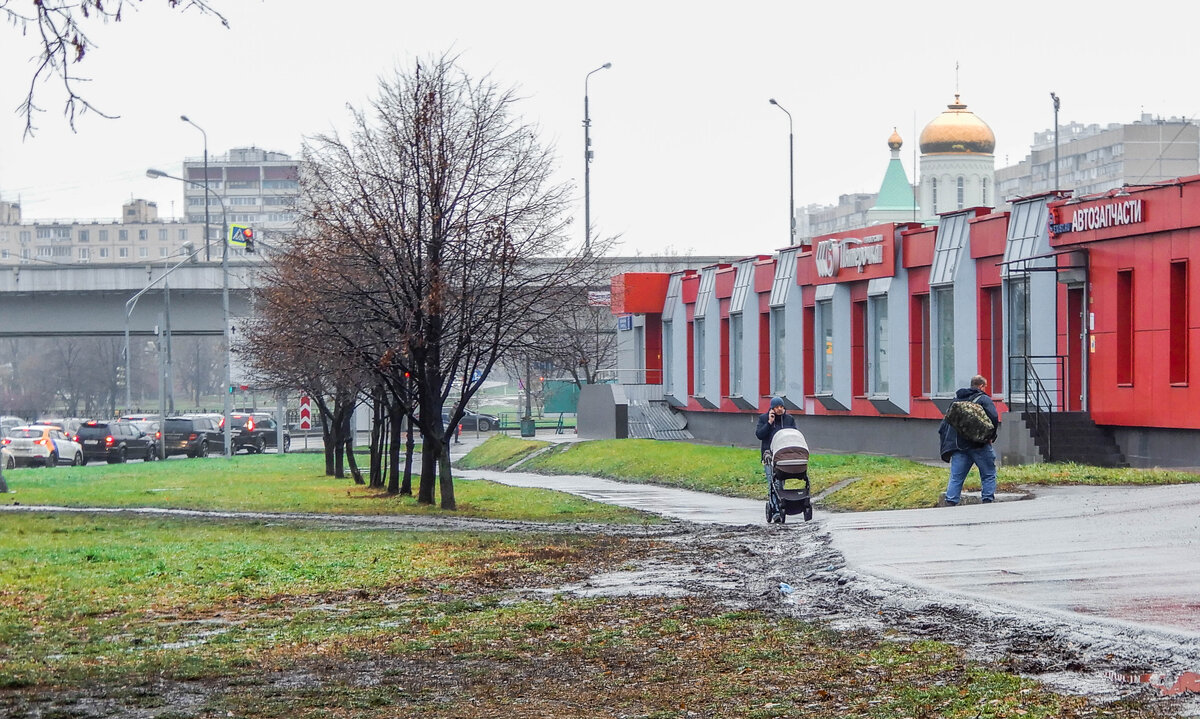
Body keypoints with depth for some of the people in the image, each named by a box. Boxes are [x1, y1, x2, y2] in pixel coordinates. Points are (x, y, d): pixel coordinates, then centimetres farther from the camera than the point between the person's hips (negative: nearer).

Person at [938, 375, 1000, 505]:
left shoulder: (956, 399, 19)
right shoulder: (983, 399, -1)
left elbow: (945, 422, 20)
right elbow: (994, 417, -16)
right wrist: (991, 436, -4)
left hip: (958, 445, 5)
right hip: (978, 445, -5)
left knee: (955, 477, 3)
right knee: (988, 475, 7)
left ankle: (950, 502, -6)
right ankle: (987, 500, 2)